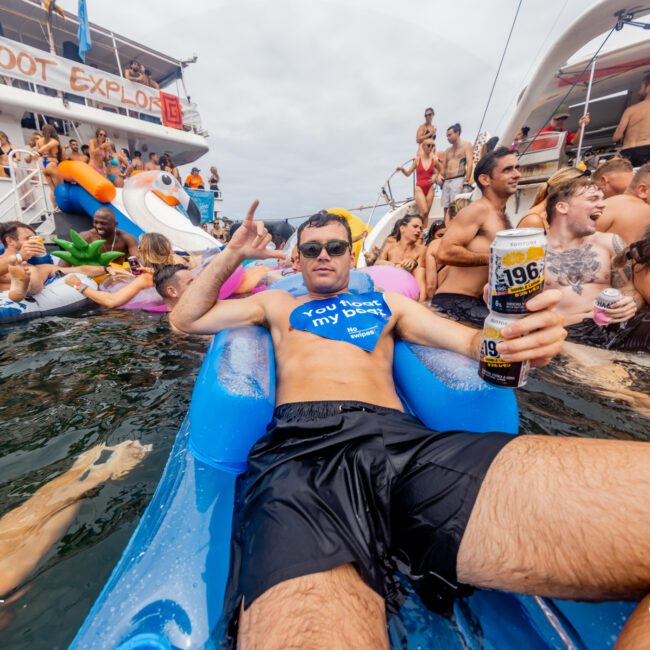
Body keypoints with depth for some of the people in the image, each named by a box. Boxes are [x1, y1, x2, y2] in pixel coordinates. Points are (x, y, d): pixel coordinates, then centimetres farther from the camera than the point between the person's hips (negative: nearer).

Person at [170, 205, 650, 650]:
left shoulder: (388, 303, 30)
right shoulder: (277, 305, 31)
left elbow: (471, 339, 22)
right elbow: (186, 319, 35)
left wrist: (527, 336, -2)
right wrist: (232, 255, 24)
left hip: (406, 442, 3)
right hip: (299, 448, -1)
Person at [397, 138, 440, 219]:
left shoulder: (434, 160, 3)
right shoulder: (417, 159, -1)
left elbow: (441, 171, 19)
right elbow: (408, 173, 2)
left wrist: (435, 177, -1)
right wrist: (402, 169, -17)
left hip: (430, 188, 3)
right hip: (419, 188, -2)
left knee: (426, 213, 2)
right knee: (424, 212, -17)